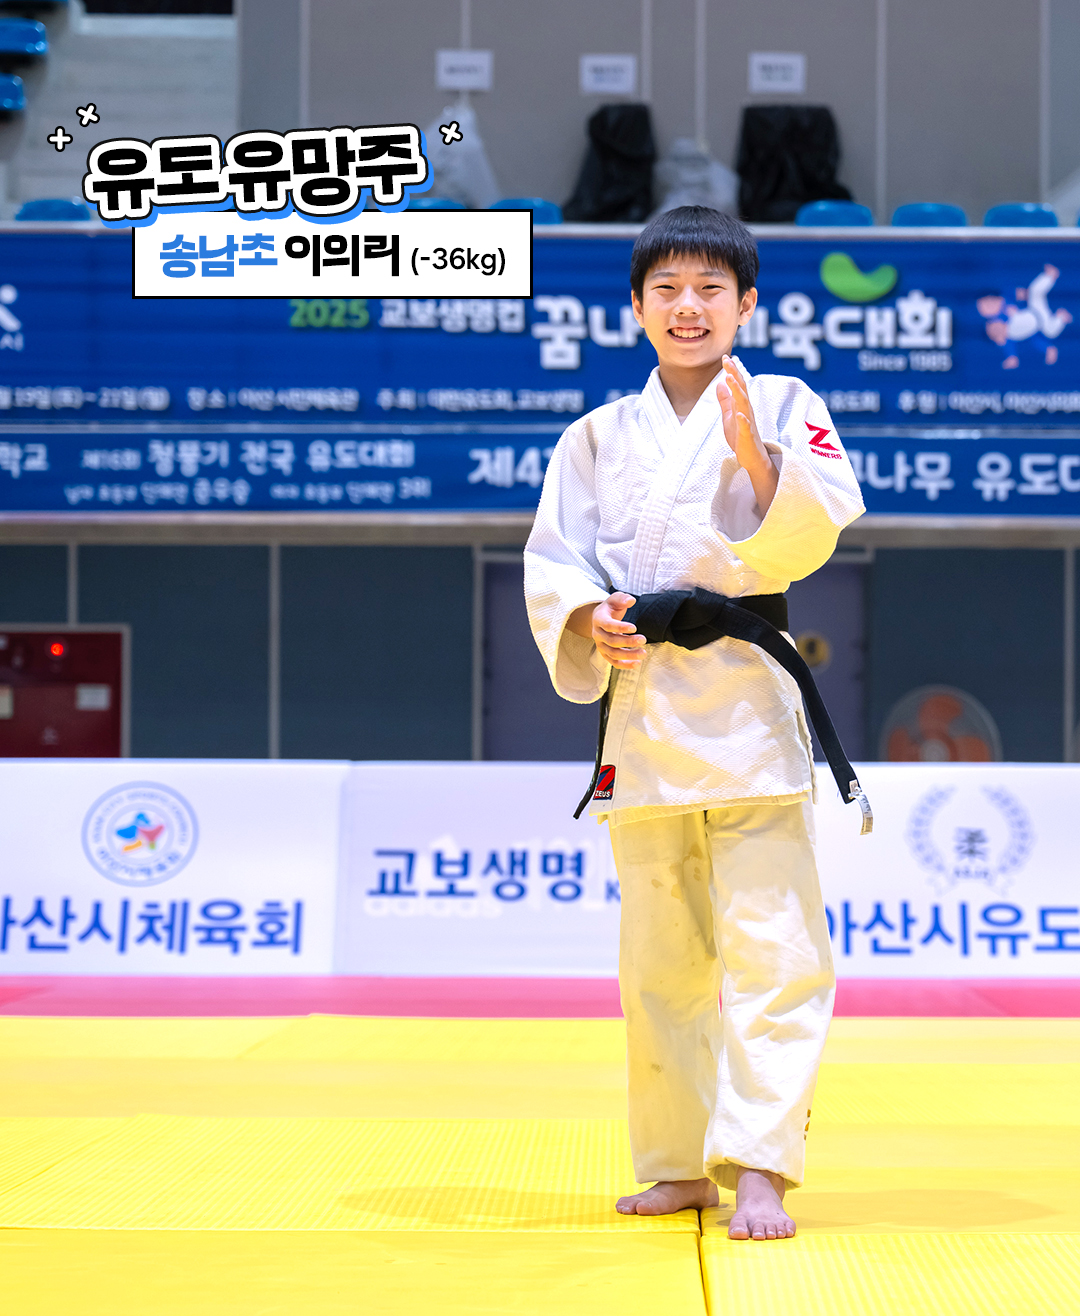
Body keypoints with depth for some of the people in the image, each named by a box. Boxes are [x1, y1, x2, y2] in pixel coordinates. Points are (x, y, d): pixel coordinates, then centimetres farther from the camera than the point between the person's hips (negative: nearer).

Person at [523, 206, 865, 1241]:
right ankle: (679, 1165, 20)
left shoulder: (783, 407, 4)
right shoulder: (598, 437, 12)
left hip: (749, 700, -3)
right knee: (659, 959, 9)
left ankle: (758, 1167, -9)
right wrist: (590, 619, -10)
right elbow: (551, 565, 10)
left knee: (769, 948, -10)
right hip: (642, 705, 3)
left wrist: (759, 459, -24)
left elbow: (811, 535, -8)